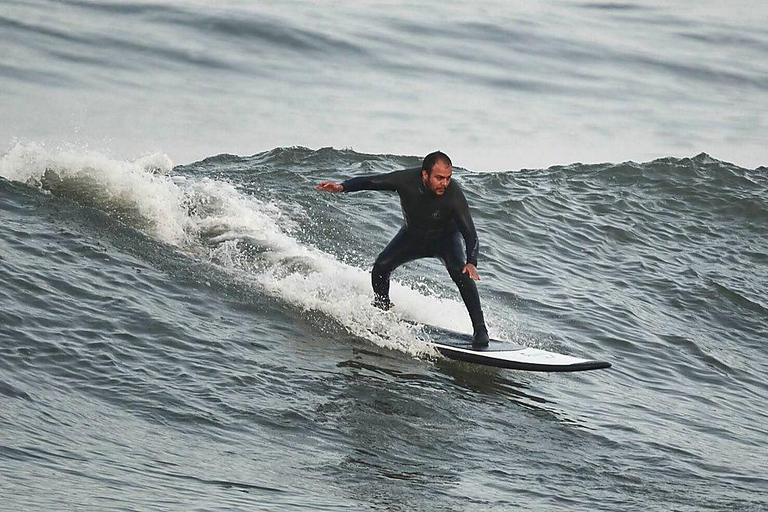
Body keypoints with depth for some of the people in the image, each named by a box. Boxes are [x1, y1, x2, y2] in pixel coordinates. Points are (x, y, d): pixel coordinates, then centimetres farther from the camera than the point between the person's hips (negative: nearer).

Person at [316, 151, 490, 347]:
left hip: (445, 237, -2)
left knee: (460, 272, -28)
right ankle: (382, 308, 12)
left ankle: (480, 329, -19)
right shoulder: (406, 180, -30)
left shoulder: (454, 194, -35)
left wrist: (471, 263, -53)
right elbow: (369, 182, -16)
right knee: (381, 267, -17)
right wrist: (342, 187, -33)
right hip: (412, 235, 2)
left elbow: (470, 235, -36)